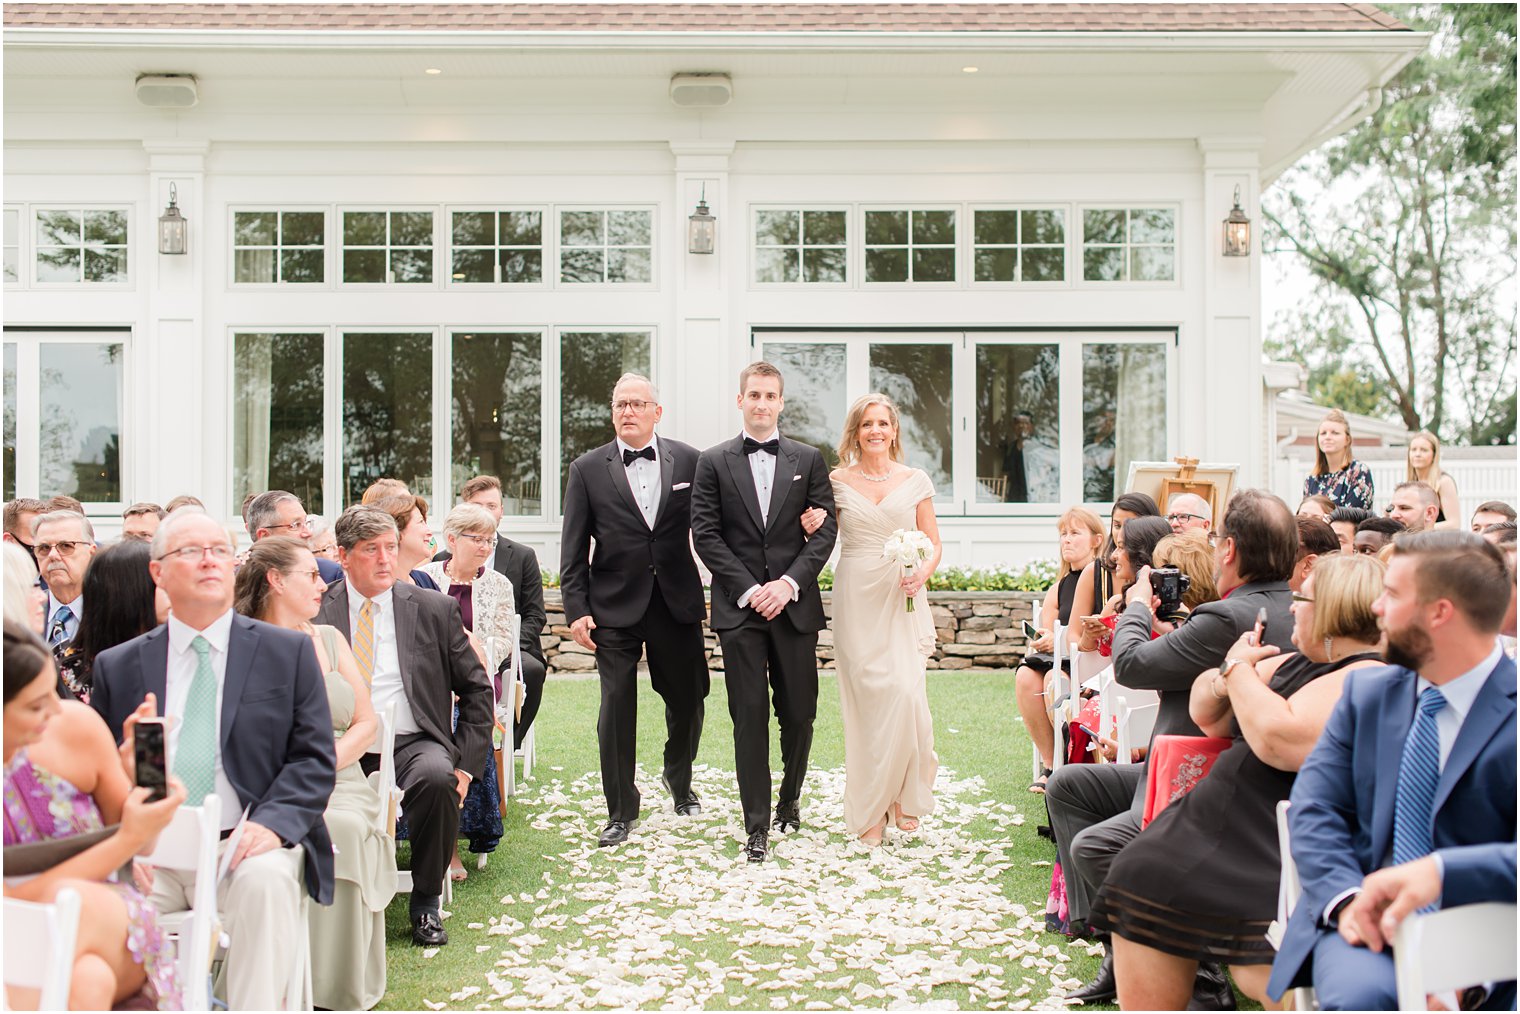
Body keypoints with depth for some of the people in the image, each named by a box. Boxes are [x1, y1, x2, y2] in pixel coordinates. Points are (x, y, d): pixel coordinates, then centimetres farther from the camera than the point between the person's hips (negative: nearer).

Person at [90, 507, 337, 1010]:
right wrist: (128, 760, -11)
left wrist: (273, 822, -16)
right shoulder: (117, 666, 14)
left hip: (248, 842, -1)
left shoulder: (288, 652, 9)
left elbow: (314, 759, 3)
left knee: (265, 879, -33)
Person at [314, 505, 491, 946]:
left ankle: (426, 902, -11)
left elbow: (477, 690, 11)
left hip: (413, 744, 1)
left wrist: (464, 764, 1)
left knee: (438, 778, -33)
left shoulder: (435, 609, 8)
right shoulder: (316, 611, 7)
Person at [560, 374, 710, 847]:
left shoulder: (688, 461, 3)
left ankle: (679, 780, 40)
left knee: (688, 700, 11)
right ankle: (621, 812, 15)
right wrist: (577, 609, -4)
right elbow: (573, 548, 1)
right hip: (615, 607, -1)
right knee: (616, 708, 0)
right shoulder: (587, 469, 1)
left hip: (677, 602, 1)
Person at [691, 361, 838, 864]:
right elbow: (706, 535, 0)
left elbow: (825, 530, 3)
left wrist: (788, 583, -10)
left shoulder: (809, 459, 8)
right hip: (739, 608, -1)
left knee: (799, 712, 6)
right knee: (749, 716, -1)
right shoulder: (713, 462, 5)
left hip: (795, 605, 1)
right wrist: (748, 590, -9)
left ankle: (790, 799, 30)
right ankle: (757, 826, 6)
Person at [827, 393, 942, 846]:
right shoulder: (837, 480, 6)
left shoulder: (916, 480, 8)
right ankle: (869, 809, 9)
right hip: (856, 600, -1)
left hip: (903, 600, 1)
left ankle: (904, 795, 13)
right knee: (866, 700, -2)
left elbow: (933, 543, 11)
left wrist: (922, 572, -8)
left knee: (906, 695, -9)